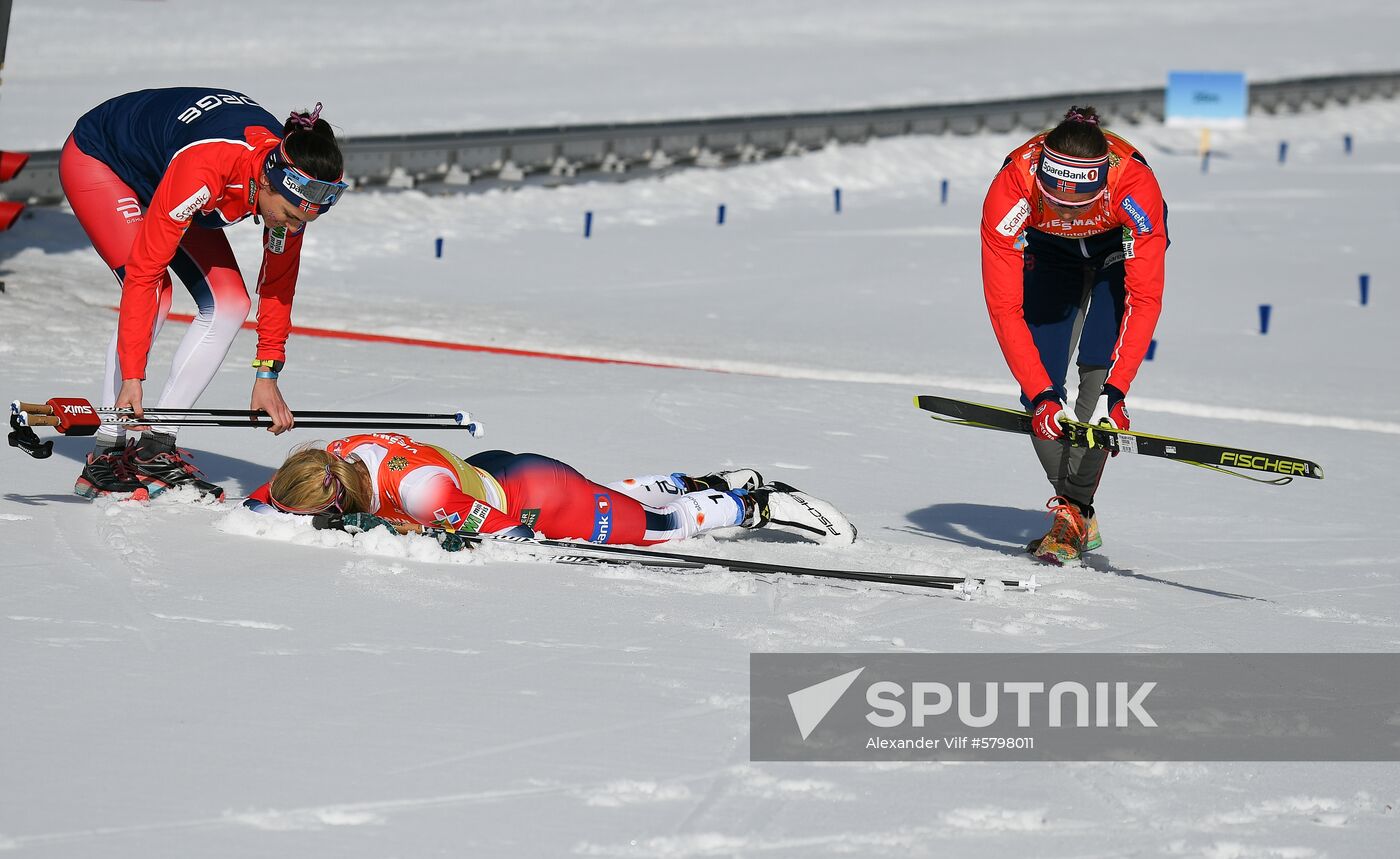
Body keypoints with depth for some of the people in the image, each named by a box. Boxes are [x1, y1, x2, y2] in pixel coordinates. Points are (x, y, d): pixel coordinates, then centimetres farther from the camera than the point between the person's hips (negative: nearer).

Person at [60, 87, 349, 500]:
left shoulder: (294, 180, -22)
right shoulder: (205, 166, -42)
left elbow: (279, 281, -7)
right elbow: (144, 270, -37)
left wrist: (267, 374, -6)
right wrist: (131, 377, -36)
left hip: (159, 174, 7)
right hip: (97, 160, -7)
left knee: (228, 304, -8)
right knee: (154, 298, -25)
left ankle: (156, 449, -4)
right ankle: (107, 457, -18)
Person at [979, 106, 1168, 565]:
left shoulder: (1135, 186, -40)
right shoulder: (1011, 191, -37)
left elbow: (1144, 299, -35)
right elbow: (1004, 308, -33)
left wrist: (1114, 392, -42)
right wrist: (1041, 394, -39)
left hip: (1120, 248, -1)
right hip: (1047, 250, 2)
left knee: (1099, 368, -20)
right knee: (1040, 391, -10)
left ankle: (1072, 513, -14)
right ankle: (1080, 516, 5)